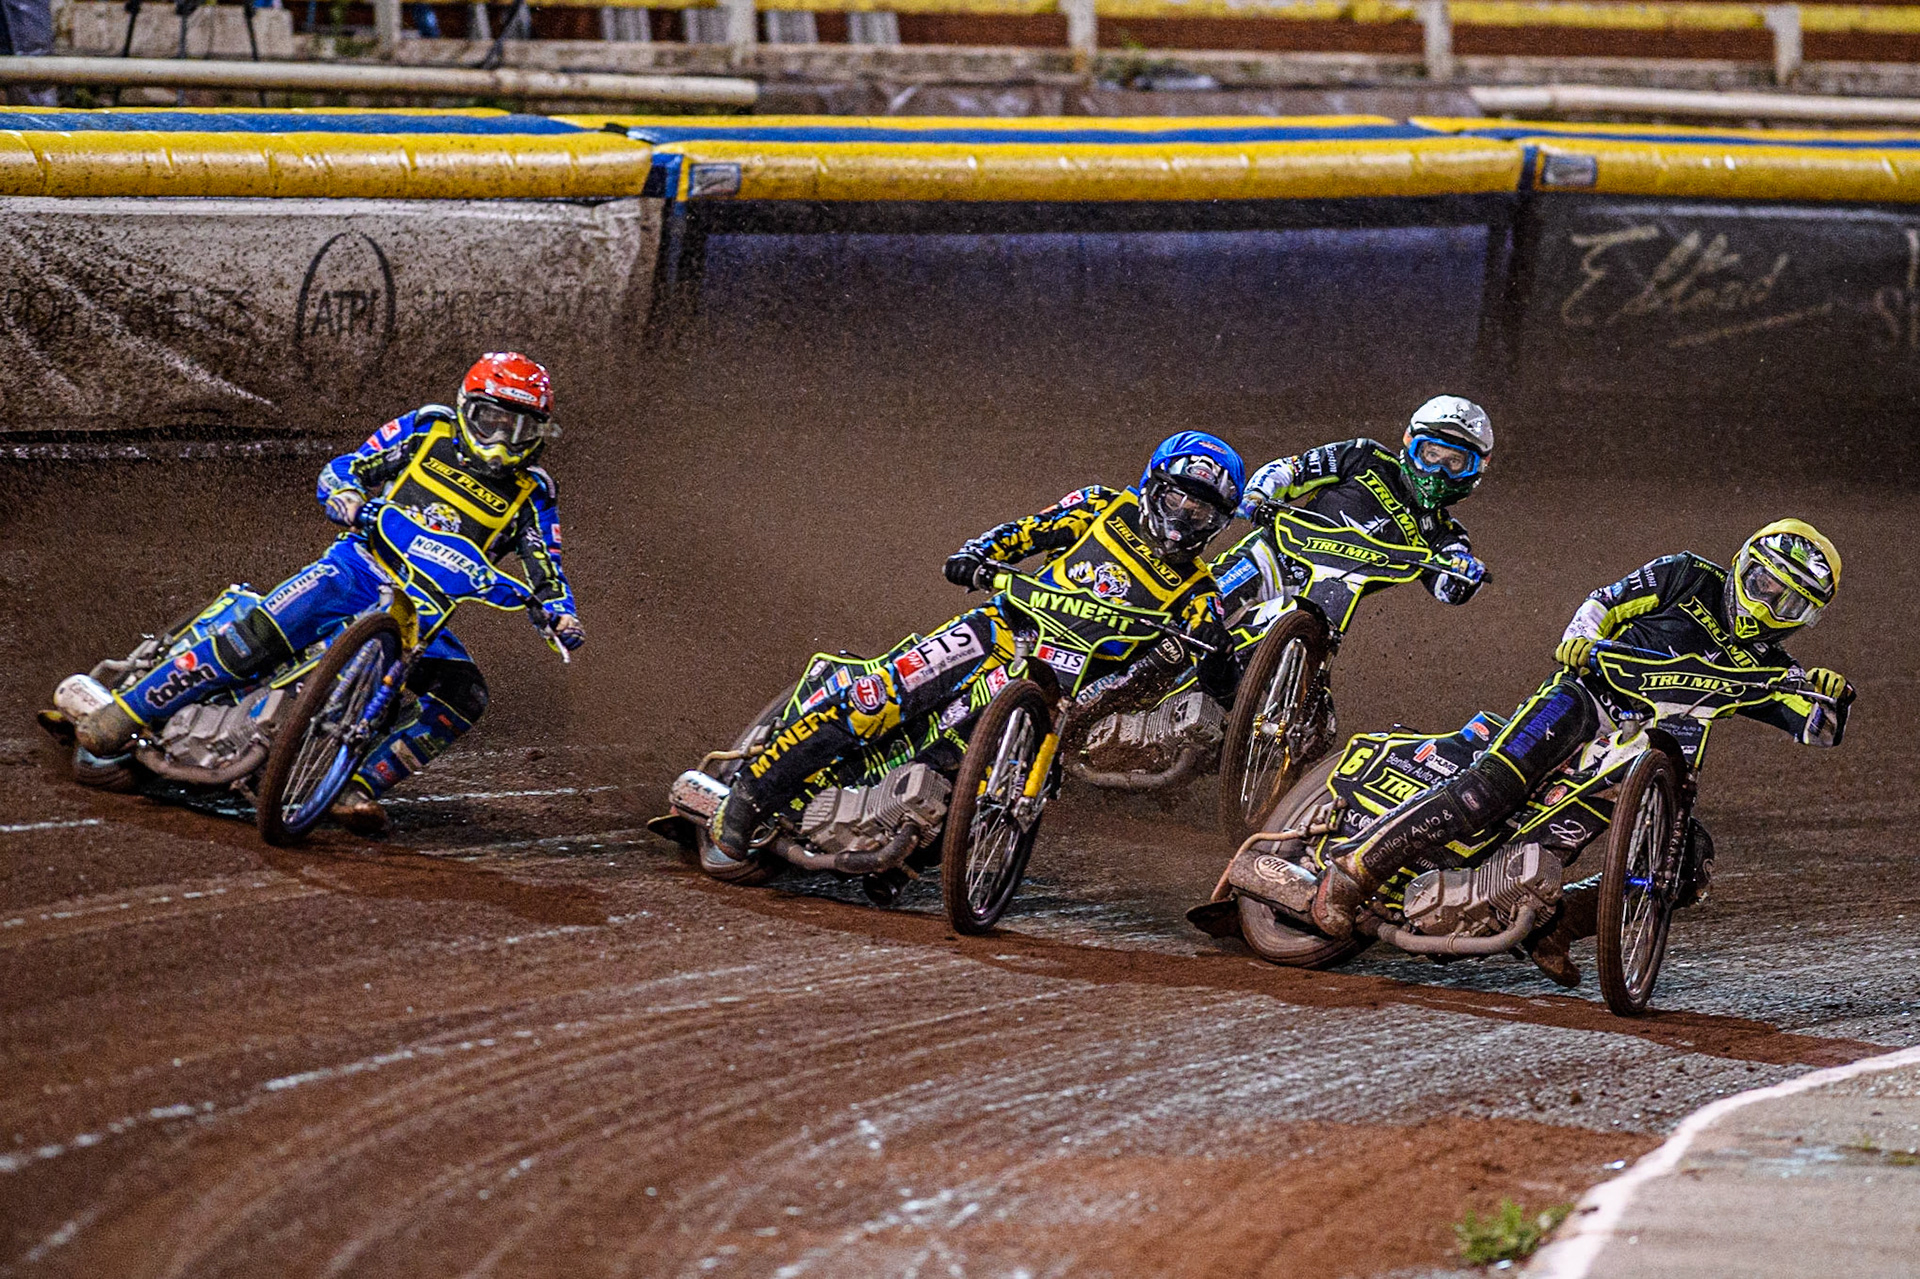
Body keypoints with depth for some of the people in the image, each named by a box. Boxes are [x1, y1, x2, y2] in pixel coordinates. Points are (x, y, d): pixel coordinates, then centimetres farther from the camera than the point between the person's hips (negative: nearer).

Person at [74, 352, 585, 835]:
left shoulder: (531, 495, 7)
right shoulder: (427, 430, 5)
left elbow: (547, 576, 6)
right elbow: (342, 470, 6)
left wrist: (560, 615, -17)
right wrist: (345, 497, -18)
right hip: (361, 568, -2)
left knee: (465, 697, -24)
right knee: (259, 636, -24)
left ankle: (359, 787, -25)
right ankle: (122, 715, -18)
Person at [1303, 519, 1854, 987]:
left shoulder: (1764, 668, 14)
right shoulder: (1690, 577, 8)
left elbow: (1819, 728, 6)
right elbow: (1607, 600, 9)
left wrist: (1829, 697, -17)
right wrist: (1580, 637, -12)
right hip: (1590, 694, -5)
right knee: (1494, 784, -29)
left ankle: (1552, 920, -2)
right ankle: (1355, 864, -29)